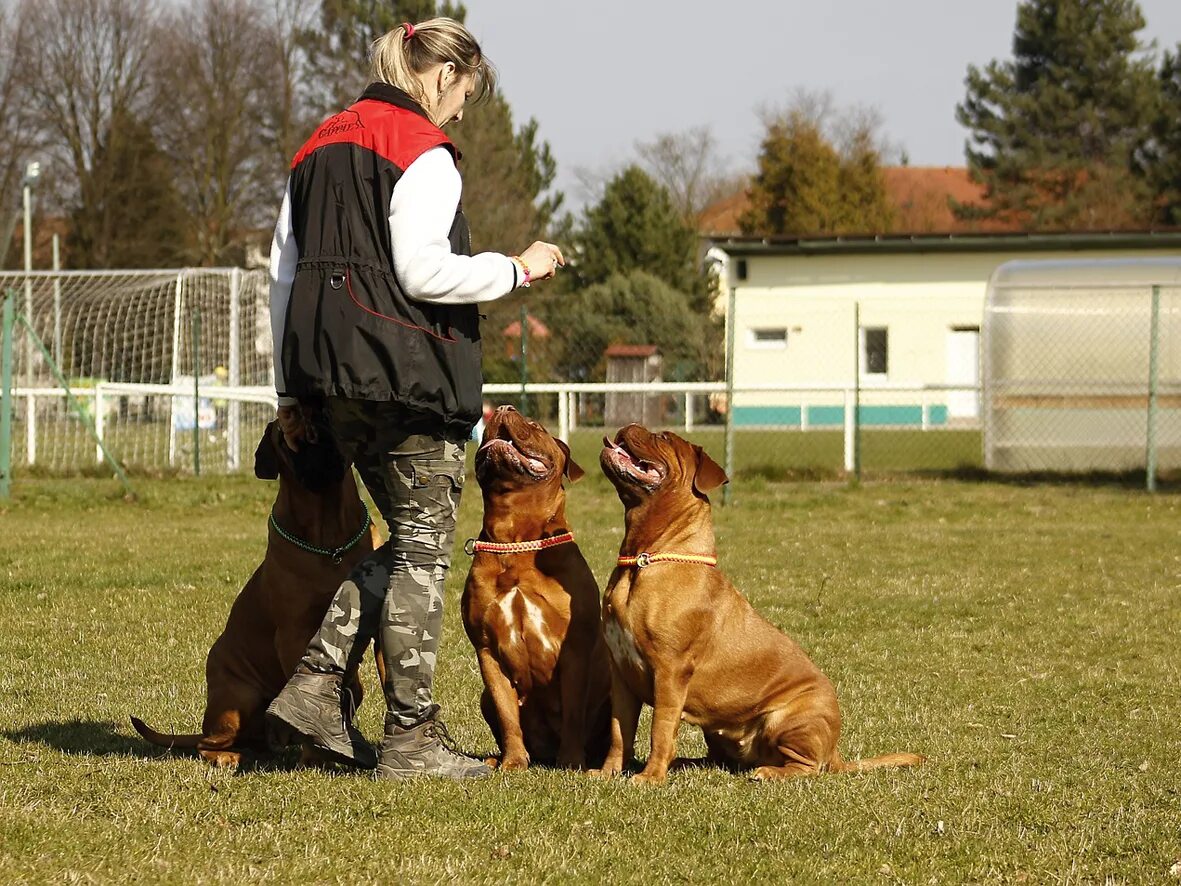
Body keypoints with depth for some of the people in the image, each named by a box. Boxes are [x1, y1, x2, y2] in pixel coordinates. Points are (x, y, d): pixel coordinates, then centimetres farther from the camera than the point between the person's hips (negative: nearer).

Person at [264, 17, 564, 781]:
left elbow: (284, 271, 16)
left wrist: (294, 389, 18)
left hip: (333, 374, 8)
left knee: (407, 542, 17)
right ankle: (412, 737, -1)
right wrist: (516, 269, -6)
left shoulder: (321, 147, 18)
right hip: (405, 370, -8)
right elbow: (421, 270, -19)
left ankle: (317, 684, 7)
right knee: (424, 547, -2)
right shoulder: (424, 151, -9)